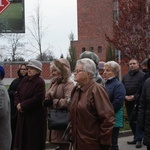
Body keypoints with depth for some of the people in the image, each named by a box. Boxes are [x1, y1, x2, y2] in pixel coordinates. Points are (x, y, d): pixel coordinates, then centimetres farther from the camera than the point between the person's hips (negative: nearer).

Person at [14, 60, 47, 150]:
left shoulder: (40, 82, -15)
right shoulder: (25, 80, 9)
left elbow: (37, 99, -22)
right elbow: (18, 94, 9)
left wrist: (22, 105, -17)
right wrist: (18, 104, -11)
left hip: (35, 115, -7)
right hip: (23, 115, 8)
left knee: (33, 140, 2)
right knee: (23, 136, 14)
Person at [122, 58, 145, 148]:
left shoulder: (142, 75, -6)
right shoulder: (126, 76, 14)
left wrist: (135, 96, -18)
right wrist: (125, 96, -4)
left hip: (138, 102, -6)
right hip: (128, 102, 7)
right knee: (131, 120, 11)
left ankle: (138, 139, -5)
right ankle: (136, 137, 21)